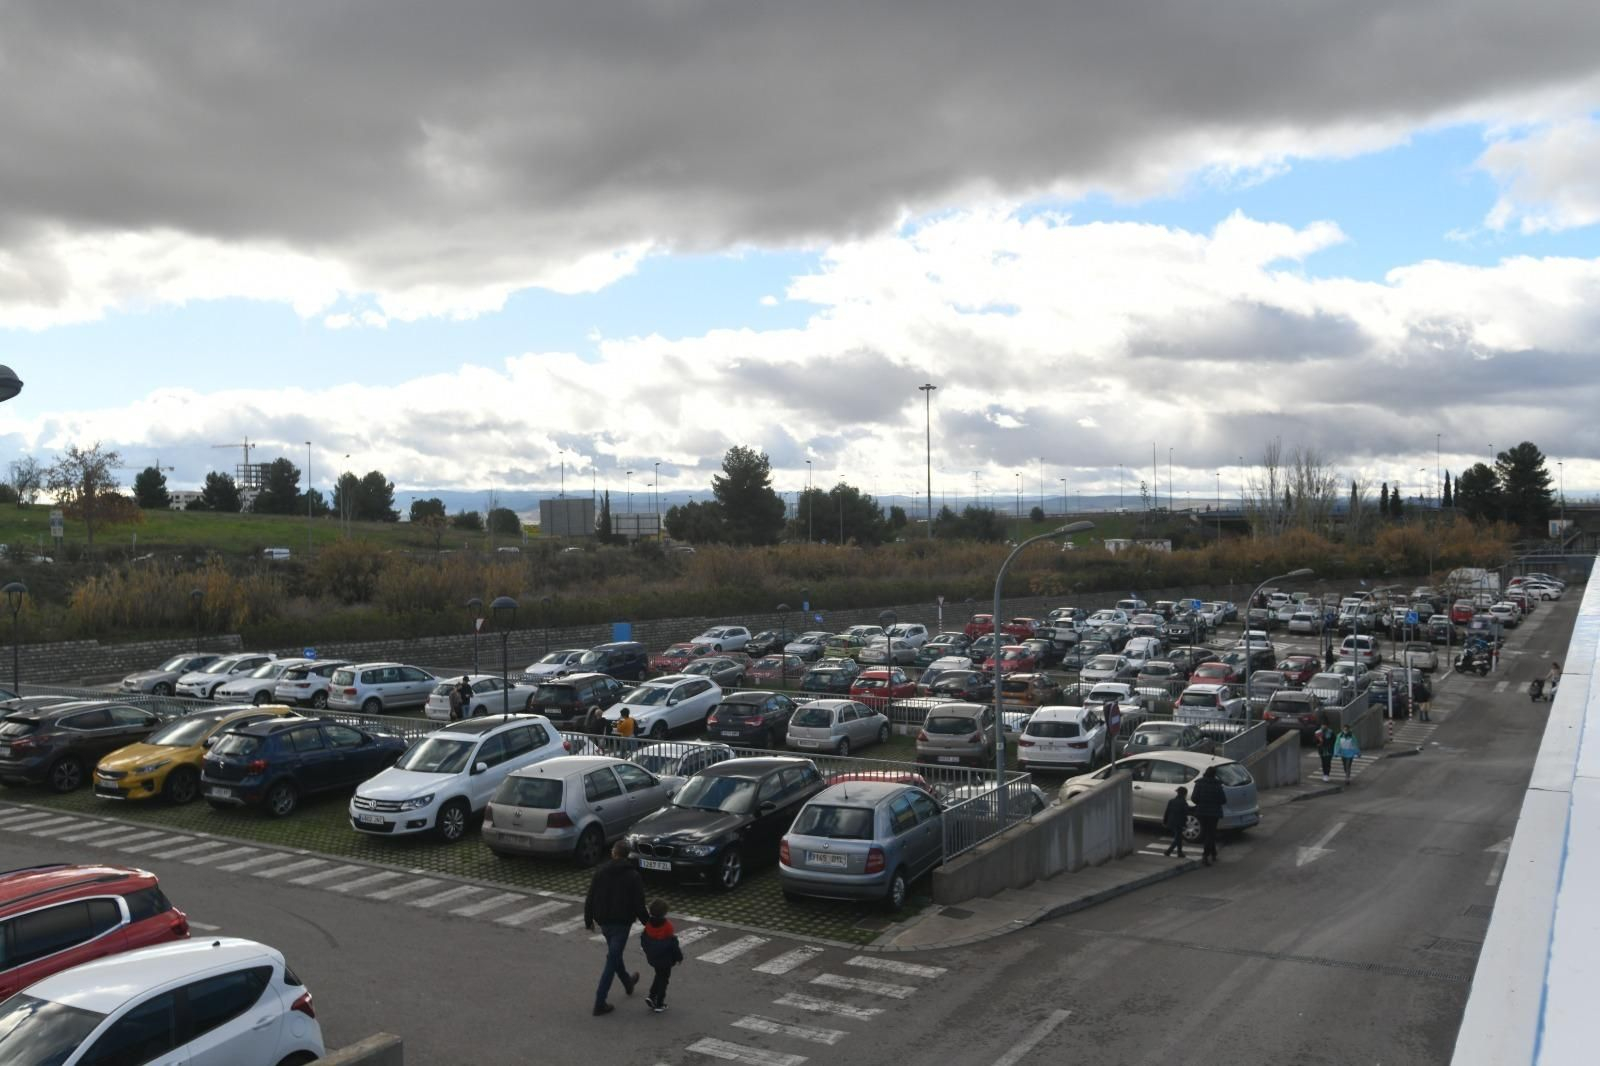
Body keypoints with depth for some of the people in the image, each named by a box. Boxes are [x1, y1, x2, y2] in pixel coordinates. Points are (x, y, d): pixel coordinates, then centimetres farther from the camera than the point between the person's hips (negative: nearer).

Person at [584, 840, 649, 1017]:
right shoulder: (633, 876, -13)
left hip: (604, 922, 4)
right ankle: (600, 1003, -2)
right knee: (612, 961, 0)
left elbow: (589, 900, -1)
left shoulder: (600, 872, -4)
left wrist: (589, 920, 11)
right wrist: (647, 921, 1)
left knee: (614, 954, 26)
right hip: (622, 923, -4)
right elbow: (639, 904, -13)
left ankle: (627, 982, 48)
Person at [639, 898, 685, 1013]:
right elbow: (673, 944, -15)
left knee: (658, 976, 25)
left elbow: (643, 942, 5)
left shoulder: (648, 925, -7)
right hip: (666, 959, -5)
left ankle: (651, 996, 17)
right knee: (663, 979, 7)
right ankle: (659, 1004, 11)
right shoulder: (667, 926, -21)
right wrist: (679, 956, -1)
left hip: (652, 958, 5)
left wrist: (648, 952, 24)